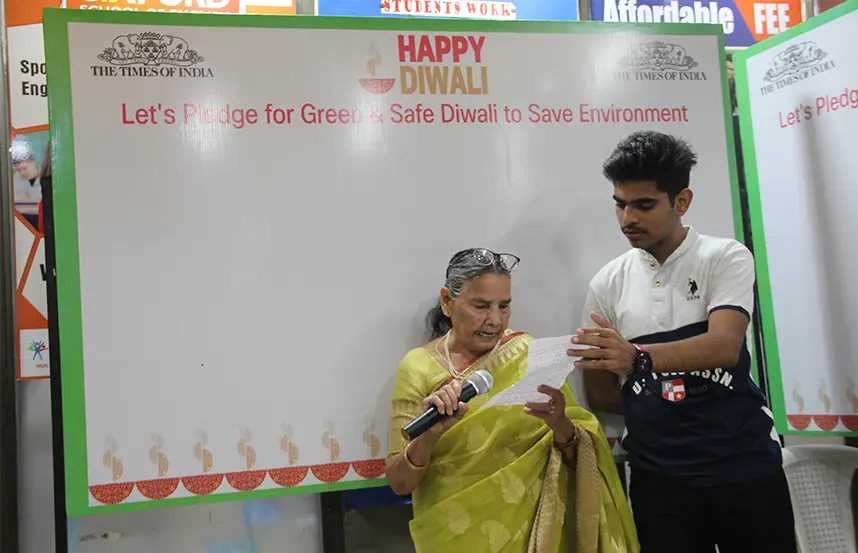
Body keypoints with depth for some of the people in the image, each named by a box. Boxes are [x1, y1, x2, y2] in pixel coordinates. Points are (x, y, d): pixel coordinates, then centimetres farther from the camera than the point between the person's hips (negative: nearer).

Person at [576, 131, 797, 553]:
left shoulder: (726, 258, -3)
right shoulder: (607, 284, 4)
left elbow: (724, 346, -21)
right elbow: (601, 394, 9)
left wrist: (638, 359, -36)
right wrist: (655, 404, -4)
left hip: (745, 466, -1)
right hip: (659, 477, 2)